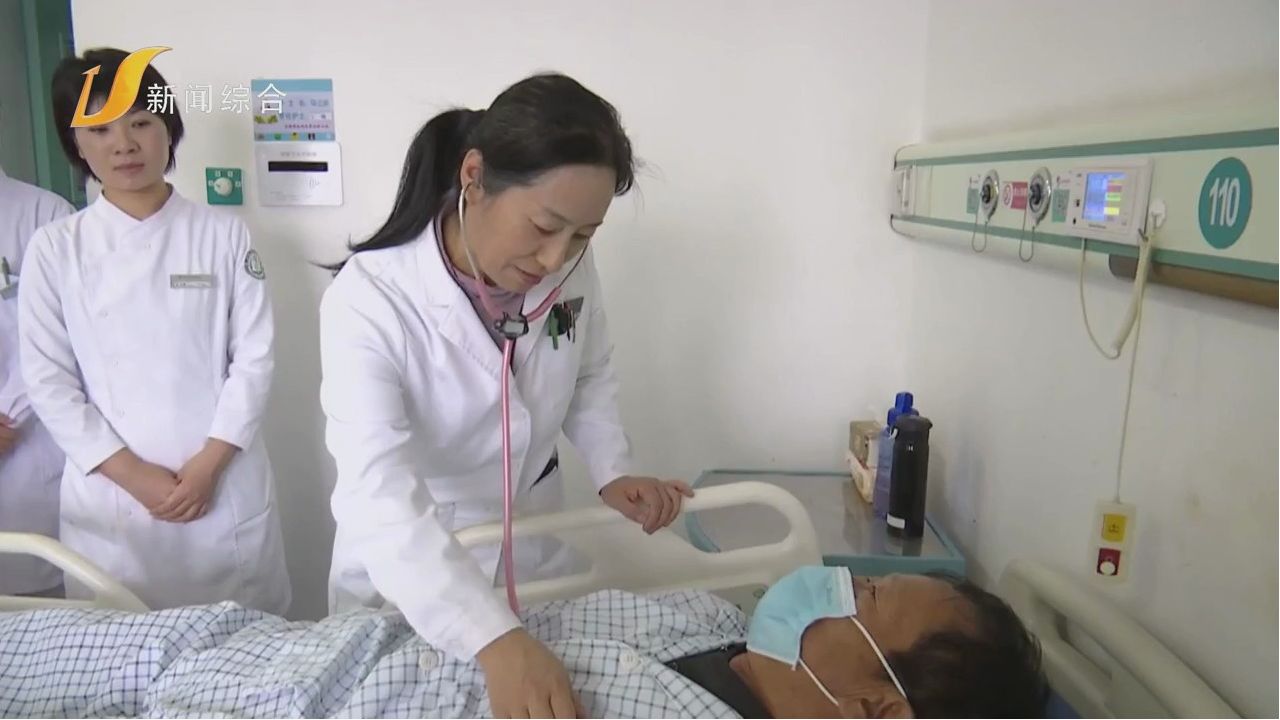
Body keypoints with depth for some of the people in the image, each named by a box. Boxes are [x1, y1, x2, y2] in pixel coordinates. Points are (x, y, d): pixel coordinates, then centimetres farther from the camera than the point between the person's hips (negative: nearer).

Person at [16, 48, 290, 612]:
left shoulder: (224, 235, 0)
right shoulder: (54, 249, 1)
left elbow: (254, 359, -2)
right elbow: (49, 382, 0)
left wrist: (207, 466, -9)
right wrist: (134, 476, -8)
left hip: (225, 490, 0)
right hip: (110, 497, 1)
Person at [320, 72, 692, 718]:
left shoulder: (570, 269, -16)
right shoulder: (368, 300, -31)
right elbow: (380, 495, -40)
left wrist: (611, 472, -14)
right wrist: (496, 641, -50)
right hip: (402, 562, -3)